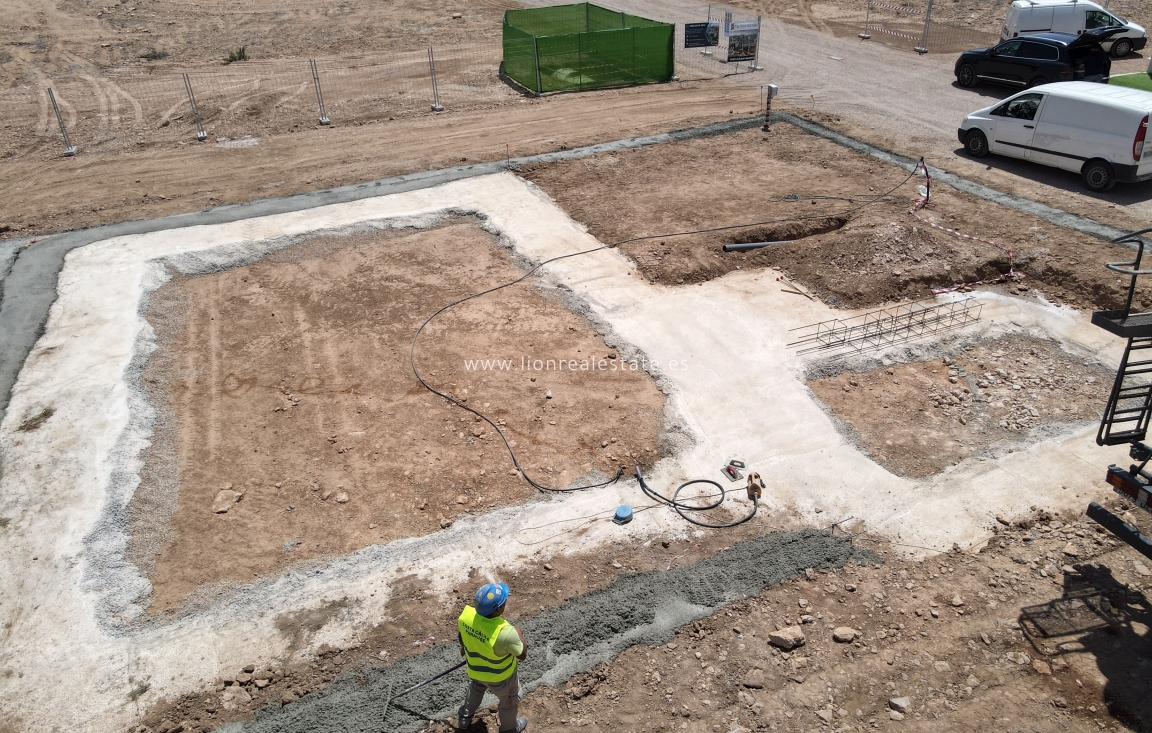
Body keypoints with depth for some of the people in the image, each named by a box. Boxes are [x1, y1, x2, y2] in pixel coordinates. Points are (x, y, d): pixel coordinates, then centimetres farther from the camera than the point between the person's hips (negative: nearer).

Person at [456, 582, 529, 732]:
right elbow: (522, 655, -24)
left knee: (474, 690, 38)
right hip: (500, 677, -5)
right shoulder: (505, 632, -44)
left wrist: (463, 647, 19)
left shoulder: (466, 614, -28)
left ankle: (463, 720, 59)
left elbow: (462, 636, -4)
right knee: (509, 700, 28)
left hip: (474, 669, 5)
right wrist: (519, 634, -7)